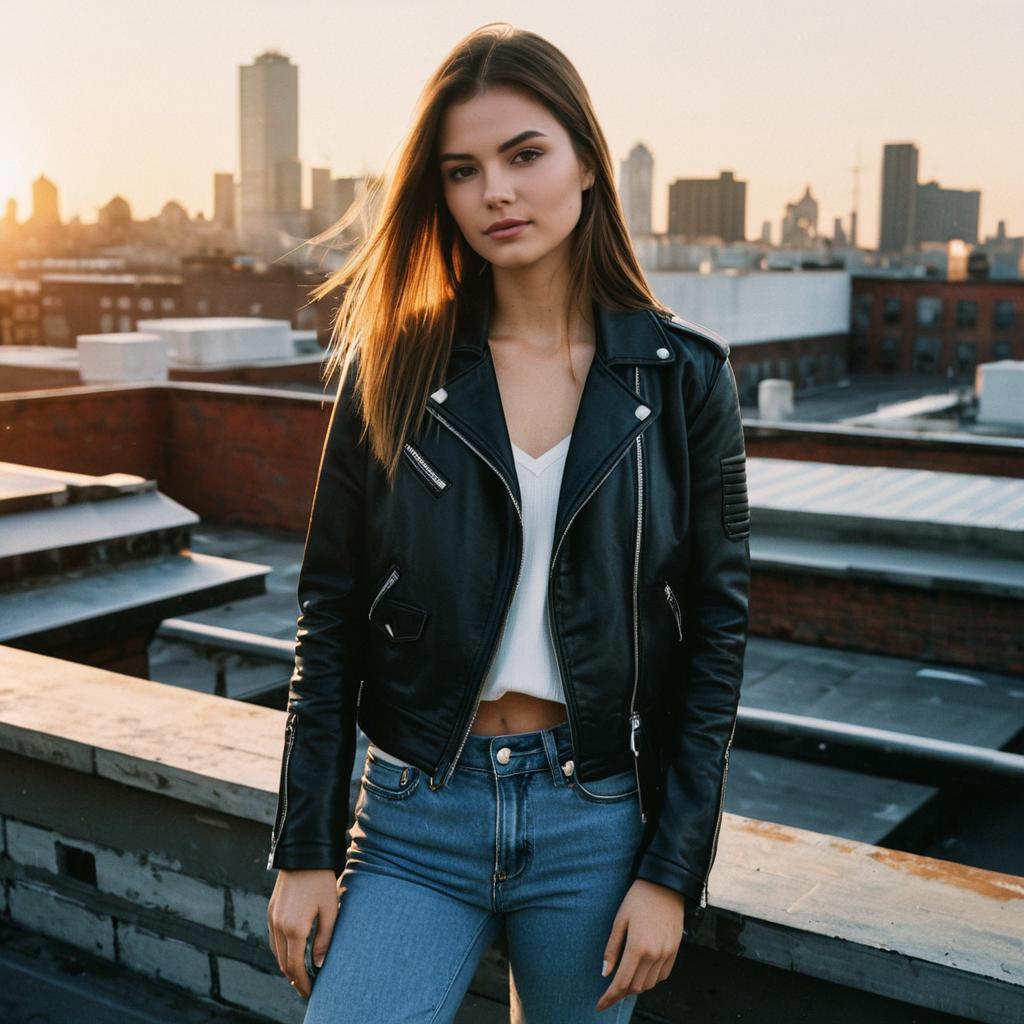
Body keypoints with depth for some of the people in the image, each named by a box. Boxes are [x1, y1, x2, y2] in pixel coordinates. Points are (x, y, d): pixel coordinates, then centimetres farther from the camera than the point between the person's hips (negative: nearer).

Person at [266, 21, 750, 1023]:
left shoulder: (682, 376, -4)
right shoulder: (391, 369, -2)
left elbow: (717, 628, -2)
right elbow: (329, 618, 0)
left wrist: (674, 872, -5)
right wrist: (305, 850, -1)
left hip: (596, 824, 0)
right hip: (417, 818, 0)